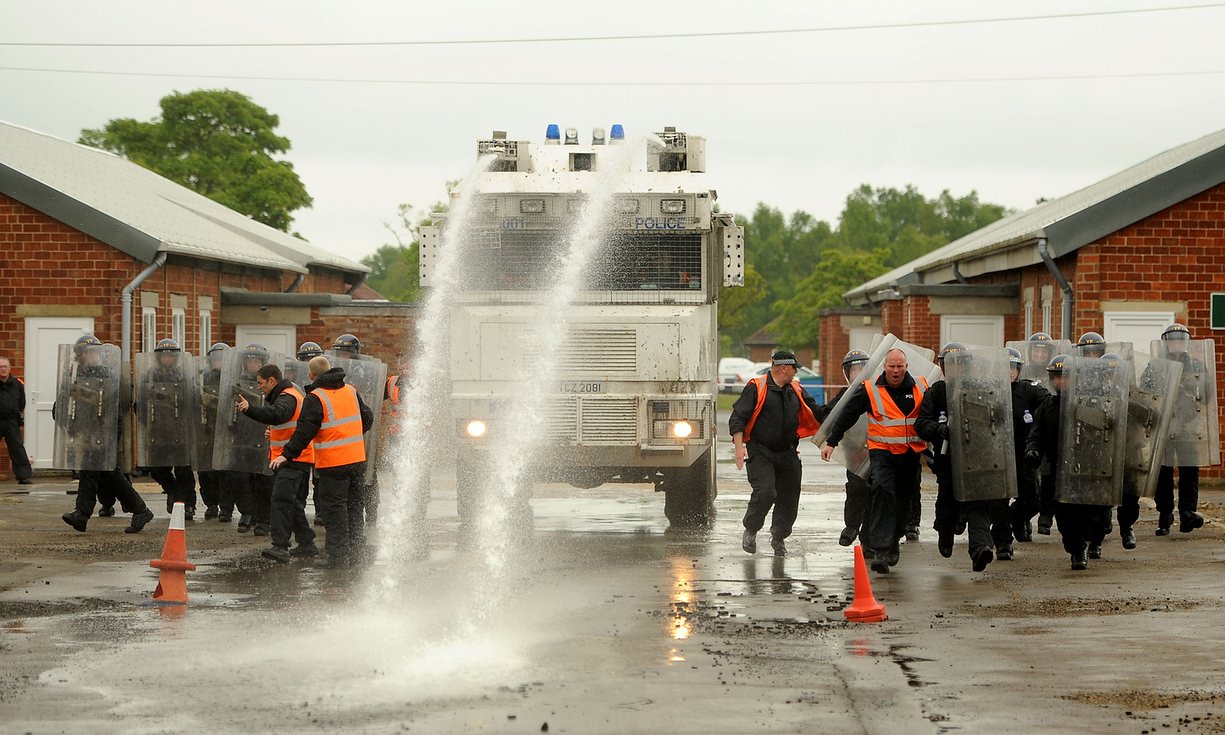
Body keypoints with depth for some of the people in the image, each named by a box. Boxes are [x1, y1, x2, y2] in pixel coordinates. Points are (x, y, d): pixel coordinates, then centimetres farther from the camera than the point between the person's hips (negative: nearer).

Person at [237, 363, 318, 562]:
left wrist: (250, 409, -47)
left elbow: (276, 415, -36)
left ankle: (280, 546, -27)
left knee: (281, 499, -19)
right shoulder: (288, 394, 21)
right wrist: (274, 433, 19)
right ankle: (306, 543, 24)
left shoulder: (287, 398, -14)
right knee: (294, 502, 17)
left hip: (293, 459, -11)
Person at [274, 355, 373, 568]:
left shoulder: (315, 398, -12)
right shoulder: (351, 391, 9)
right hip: (357, 460, 7)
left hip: (333, 463, -6)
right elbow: (367, 418, 19)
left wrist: (287, 455, -10)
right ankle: (356, 548, 19)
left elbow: (304, 431, -16)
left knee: (334, 506, 0)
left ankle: (338, 555, 1)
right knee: (353, 504, 15)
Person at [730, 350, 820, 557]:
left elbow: (815, 412, 25)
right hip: (760, 453, -6)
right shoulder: (756, 388, -5)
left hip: (788, 454, 6)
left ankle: (779, 538, 28)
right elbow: (737, 418, -8)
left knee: (789, 500, 5)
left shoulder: (796, 391, 14)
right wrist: (739, 446, -18)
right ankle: (750, 531, 2)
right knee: (765, 492, -22)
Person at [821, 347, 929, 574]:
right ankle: (880, 550, -26)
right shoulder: (870, 390, -3)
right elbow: (847, 416, 3)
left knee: (902, 501, 12)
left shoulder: (920, 388, 3)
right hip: (882, 451, -3)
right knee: (882, 490, -23)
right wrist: (831, 442, 3)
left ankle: (892, 543, 33)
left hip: (910, 454, 3)